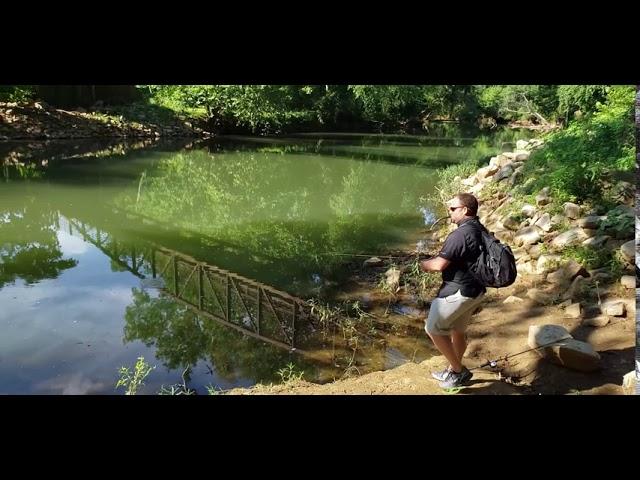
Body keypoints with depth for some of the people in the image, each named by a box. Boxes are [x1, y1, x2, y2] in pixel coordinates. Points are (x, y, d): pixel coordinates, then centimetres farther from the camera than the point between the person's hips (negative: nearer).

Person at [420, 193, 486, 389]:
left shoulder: (460, 234, -24)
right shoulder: (479, 229, 7)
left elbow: (439, 264, -22)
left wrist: (424, 264, -2)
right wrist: (433, 260, 10)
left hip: (458, 292, -9)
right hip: (475, 290, 9)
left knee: (433, 329, 4)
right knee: (457, 330, 21)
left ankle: (459, 371, 13)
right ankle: (453, 370, 36)